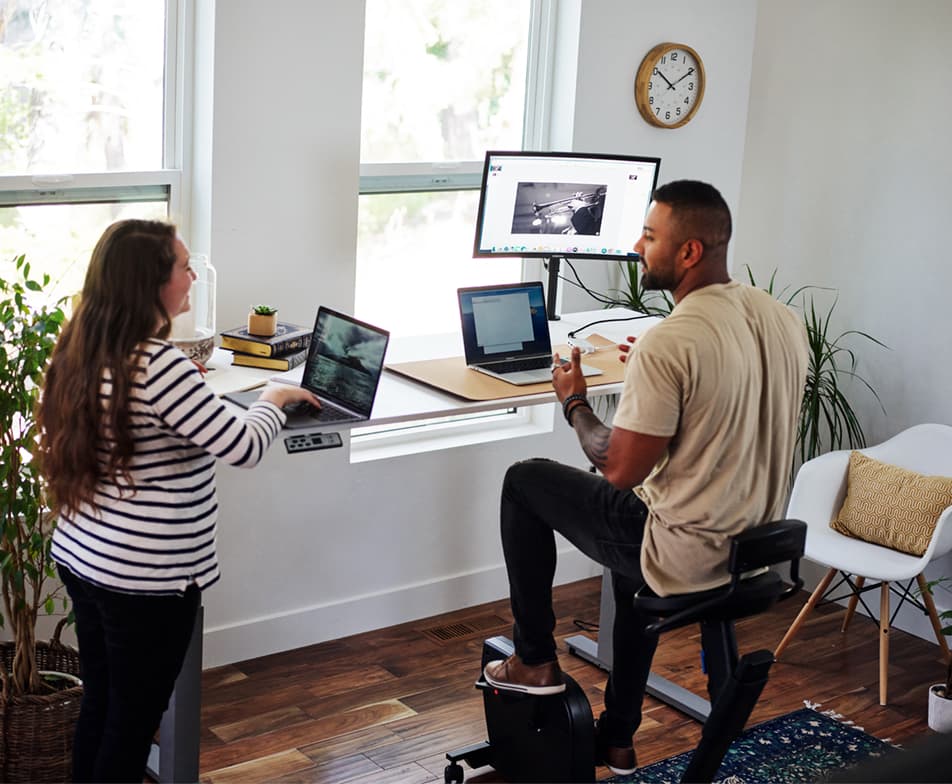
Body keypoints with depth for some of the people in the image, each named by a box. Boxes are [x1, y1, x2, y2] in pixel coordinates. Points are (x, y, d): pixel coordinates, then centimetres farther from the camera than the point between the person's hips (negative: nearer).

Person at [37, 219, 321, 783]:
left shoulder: (81, 350, 2)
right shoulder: (159, 365, -24)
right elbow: (244, 449, -20)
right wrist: (273, 400, -3)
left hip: (82, 560, 8)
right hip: (148, 579, -8)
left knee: (99, 707, 20)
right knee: (134, 721, 7)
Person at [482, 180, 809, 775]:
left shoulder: (667, 344, -25)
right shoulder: (785, 320, 0)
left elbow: (619, 470, -20)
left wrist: (574, 402, -3)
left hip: (688, 558, -8)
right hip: (759, 546, 8)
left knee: (525, 481, 10)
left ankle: (535, 661, 21)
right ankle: (617, 738, 41)